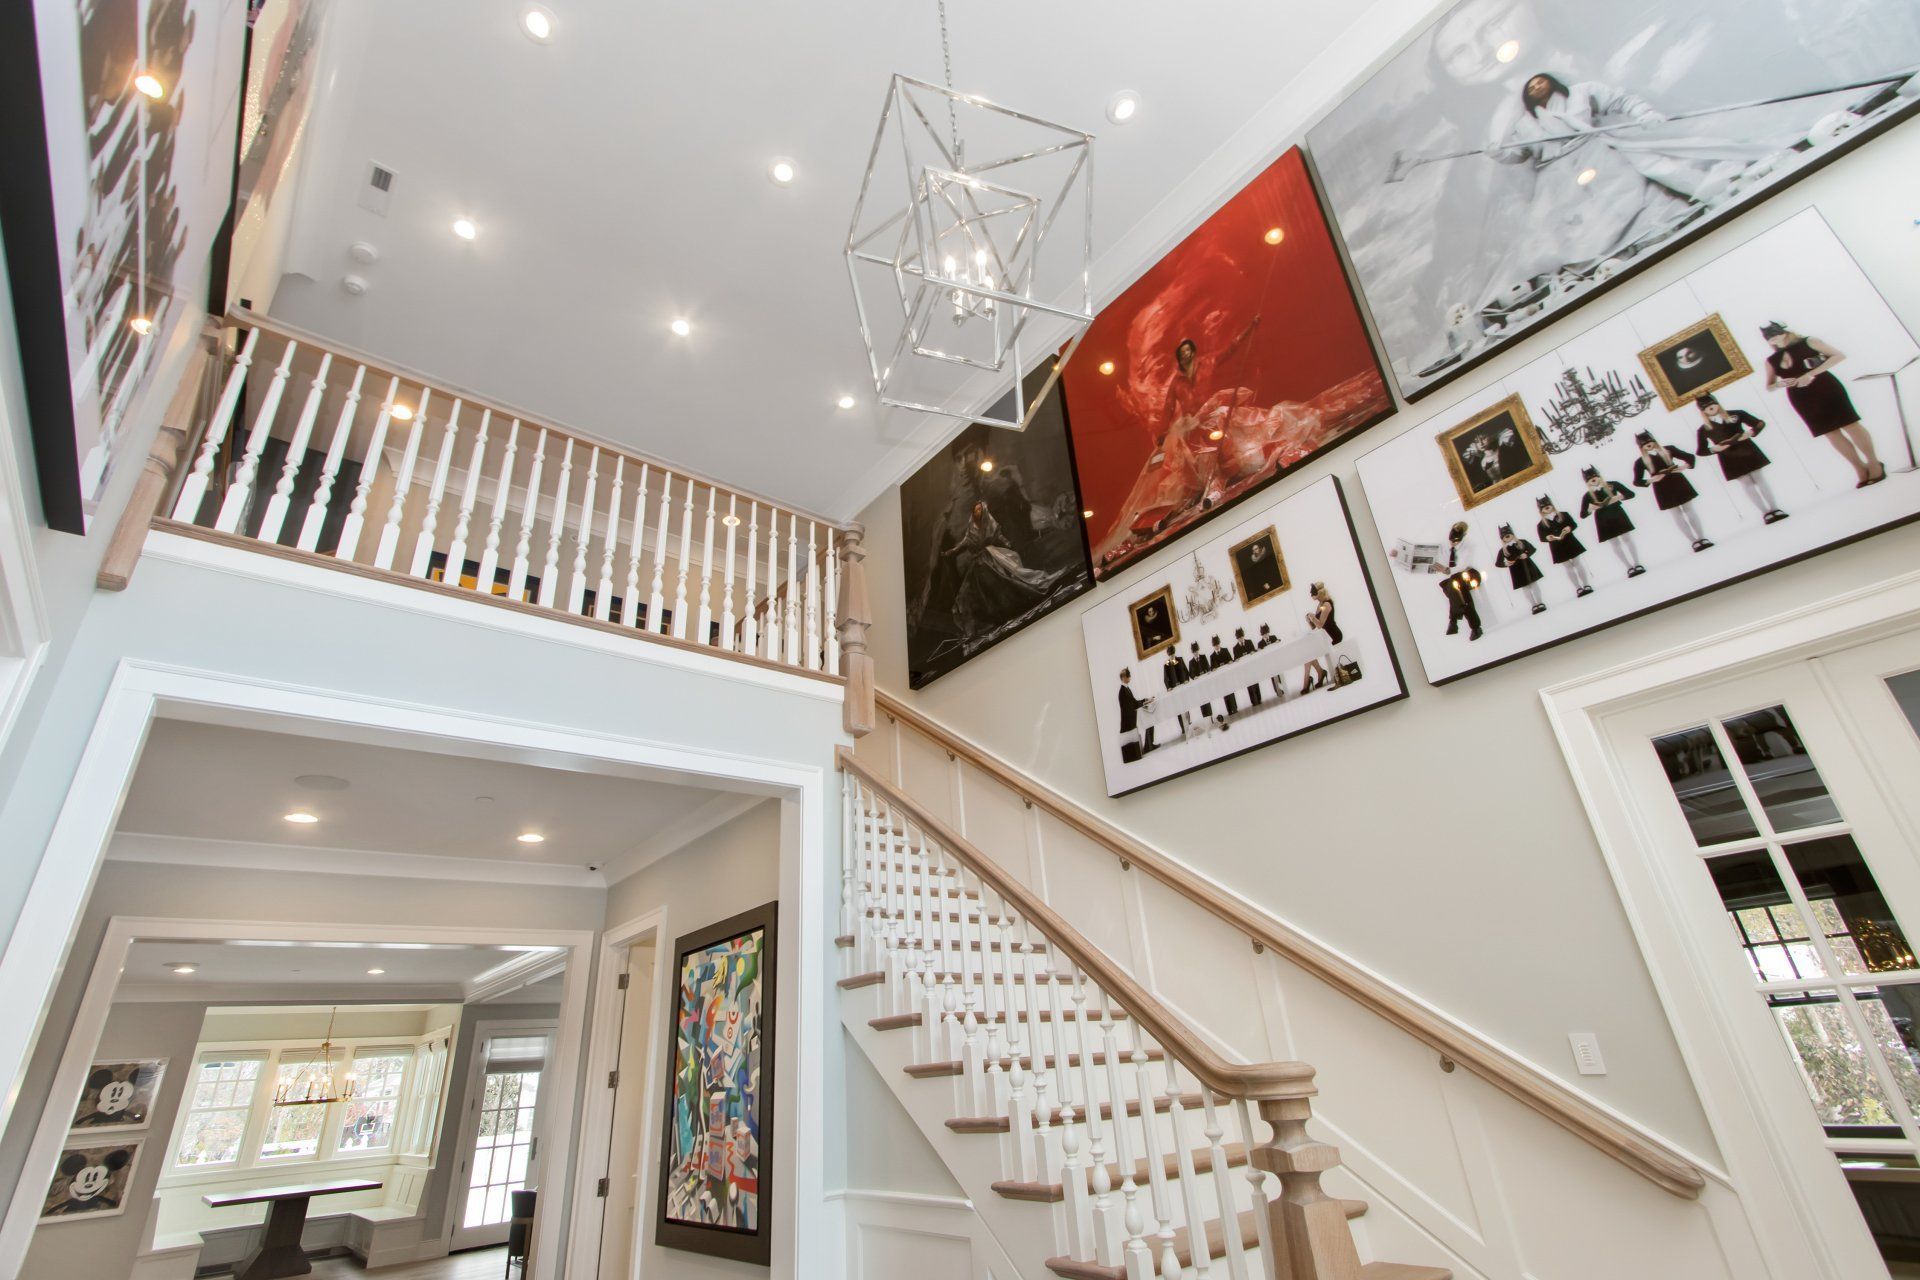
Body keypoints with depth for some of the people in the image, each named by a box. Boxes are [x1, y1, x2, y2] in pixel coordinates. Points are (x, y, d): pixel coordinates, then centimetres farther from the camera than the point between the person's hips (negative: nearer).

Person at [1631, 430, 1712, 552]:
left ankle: (1702, 538, 14)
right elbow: (1637, 482, -4)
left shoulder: (1668, 450, 1)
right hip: (1663, 490, -1)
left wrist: (1684, 467, -13)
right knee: (1678, 516, 4)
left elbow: (1690, 457, 7)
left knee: (1689, 511, 6)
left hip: (1678, 483, 1)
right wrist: (1651, 480, -20)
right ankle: (1695, 541, 10)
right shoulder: (1640, 462, -4)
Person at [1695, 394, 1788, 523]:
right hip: (1730, 460, -1)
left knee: (1760, 480, 6)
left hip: (1748, 452, 1)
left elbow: (1760, 423, 5)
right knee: (1747, 485, 4)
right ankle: (1766, 512, 10)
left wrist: (1750, 432, -14)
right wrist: (1714, 449, -17)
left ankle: (1774, 509, 15)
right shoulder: (1704, 429, -1)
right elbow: (1701, 451, 1)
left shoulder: (1736, 415, 2)